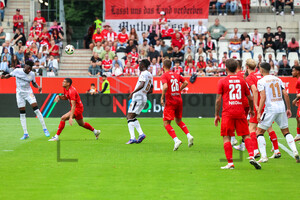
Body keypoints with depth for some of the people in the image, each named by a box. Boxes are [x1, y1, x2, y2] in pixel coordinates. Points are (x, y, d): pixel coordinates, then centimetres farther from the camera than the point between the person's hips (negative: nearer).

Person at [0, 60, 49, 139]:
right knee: (22, 114, 1)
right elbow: (9, 75, 6)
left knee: (36, 110, -14)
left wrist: (38, 87, -12)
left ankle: (44, 129, -5)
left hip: (28, 92, 0)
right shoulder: (17, 71, -9)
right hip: (20, 93, 0)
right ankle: (25, 133, 6)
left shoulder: (32, 74, -6)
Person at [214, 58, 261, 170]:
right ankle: (251, 156, -8)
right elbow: (250, 98, 12)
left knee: (226, 137, 2)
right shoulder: (242, 80, 8)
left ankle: (230, 163, -5)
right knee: (246, 135, 10)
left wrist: (216, 115, 6)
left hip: (227, 113, -2)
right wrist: (251, 110, 30)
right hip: (240, 112, 2)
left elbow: (218, 100, -2)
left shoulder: (222, 81, 0)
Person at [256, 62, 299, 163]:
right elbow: (286, 95, 8)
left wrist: (259, 112, -14)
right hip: (281, 108, 5)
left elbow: (263, 97, -13)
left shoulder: (261, 81, -3)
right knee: (286, 132, 16)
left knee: (259, 132, 6)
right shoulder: (278, 79, 12)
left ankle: (264, 156, -5)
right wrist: (289, 109, 15)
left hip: (270, 109, -5)